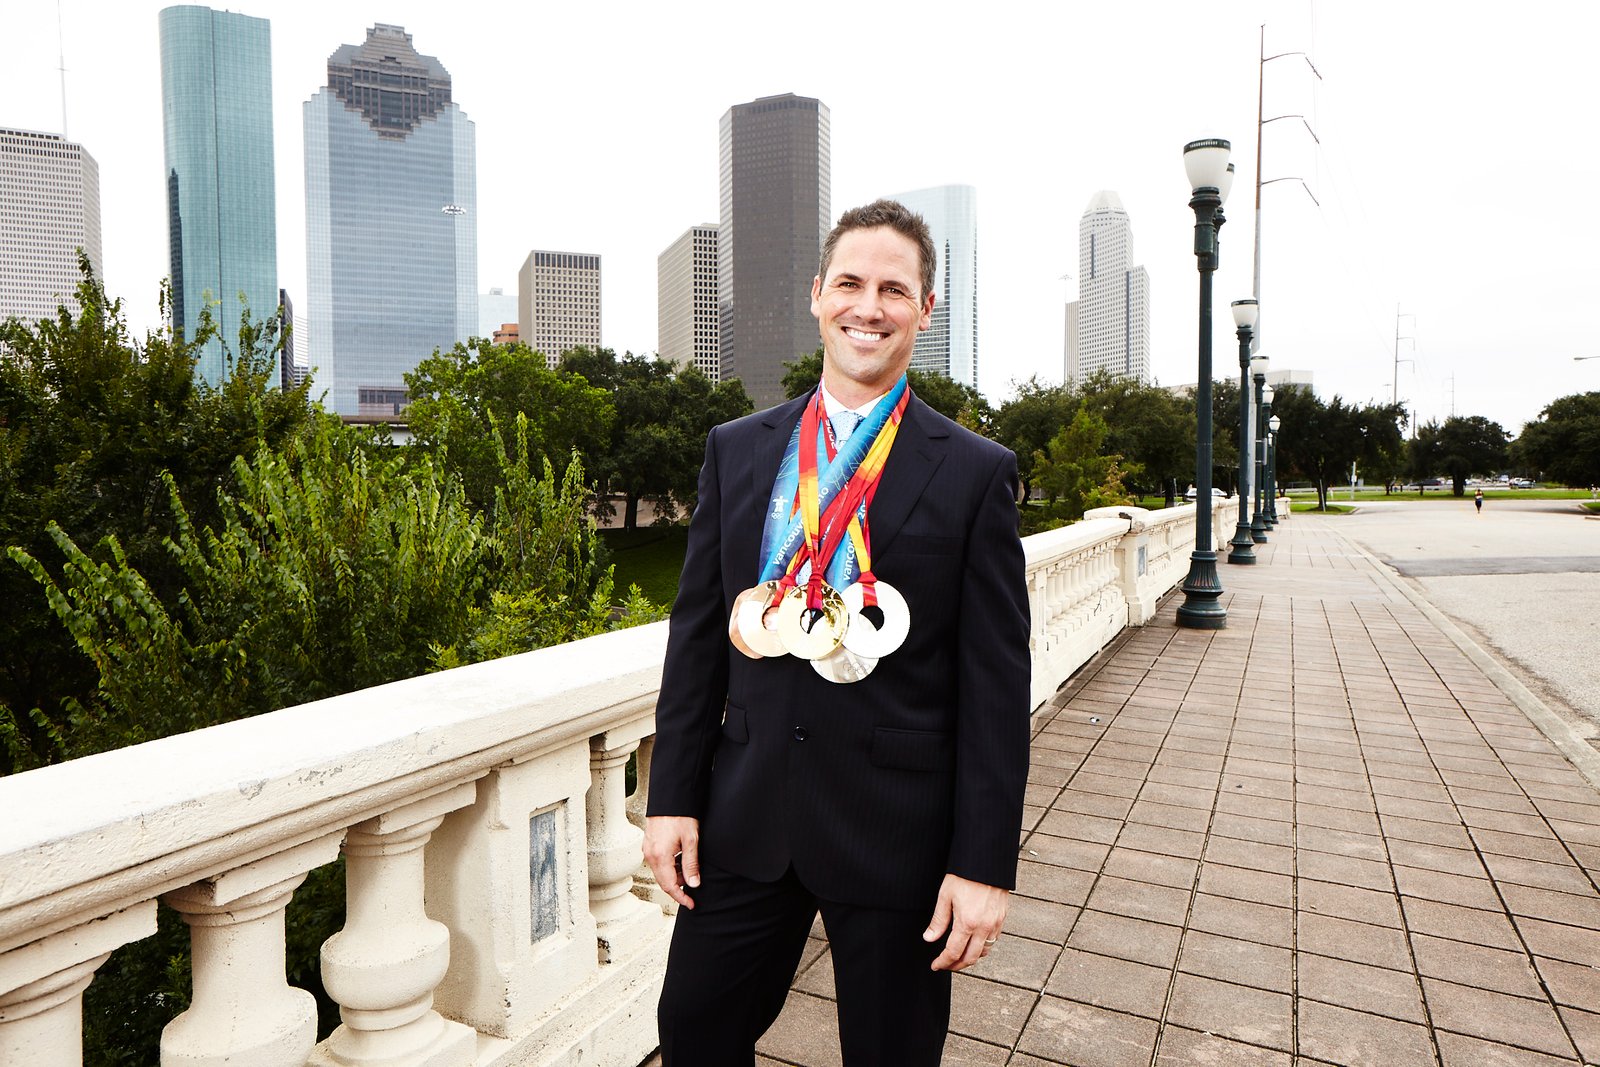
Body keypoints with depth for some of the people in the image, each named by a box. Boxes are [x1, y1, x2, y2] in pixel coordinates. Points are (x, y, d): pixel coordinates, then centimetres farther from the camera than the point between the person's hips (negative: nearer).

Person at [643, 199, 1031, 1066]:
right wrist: (673, 797, 3)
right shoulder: (736, 451, 3)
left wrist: (985, 864, -8)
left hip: (897, 832, -2)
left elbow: (996, 683, -7)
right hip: (744, 822, 3)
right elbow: (696, 633, 4)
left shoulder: (975, 473, -6)